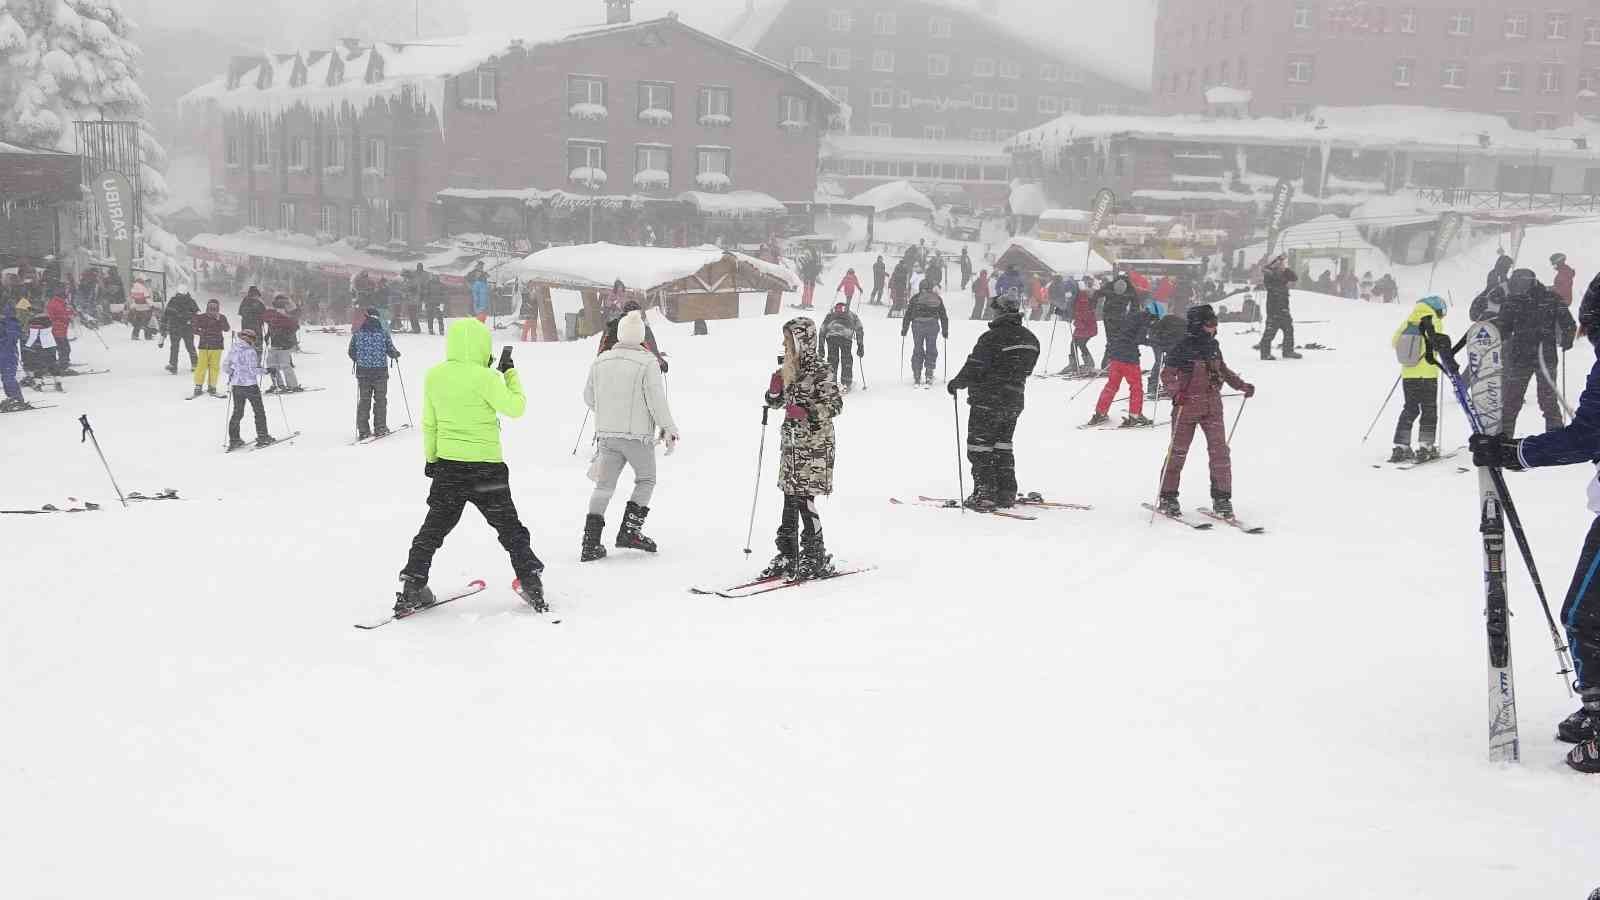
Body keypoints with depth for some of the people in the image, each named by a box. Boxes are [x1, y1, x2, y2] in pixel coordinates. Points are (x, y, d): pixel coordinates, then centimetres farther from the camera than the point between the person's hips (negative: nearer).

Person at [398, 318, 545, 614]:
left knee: (434, 527, 15)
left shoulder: (434, 375, 1)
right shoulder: (484, 377, -16)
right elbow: (516, 408, -8)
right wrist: (511, 374, 3)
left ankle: (411, 589, 11)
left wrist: (430, 457, 19)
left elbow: (428, 423, 8)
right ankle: (531, 584, 8)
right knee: (509, 528, 9)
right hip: (485, 465, -4)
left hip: (447, 464, 4)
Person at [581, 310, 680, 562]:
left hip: (606, 434, 4)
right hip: (637, 434, -4)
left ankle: (591, 543, 1)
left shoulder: (600, 361, 5)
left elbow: (589, 397, 14)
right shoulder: (647, 362, -11)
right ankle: (629, 531, 6)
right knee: (646, 480, 16)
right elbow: (657, 400, -14)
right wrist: (669, 429, -4)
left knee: (604, 486, 9)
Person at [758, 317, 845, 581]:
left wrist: (806, 413, -24)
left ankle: (817, 558, 2)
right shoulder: (788, 369, 12)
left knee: (803, 499, -8)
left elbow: (836, 404, -14)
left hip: (814, 444, -8)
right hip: (792, 443, 8)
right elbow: (775, 402, 20)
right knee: (790, 499, 10)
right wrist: (775, 388, -1)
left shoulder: (818, 370, -11)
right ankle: (788, 555, 17)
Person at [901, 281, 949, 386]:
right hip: (933, 326, 0)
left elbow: (908, 315, 6)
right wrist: (945, 331, 21)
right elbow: (943, 316, 15)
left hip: (918, 326, 0)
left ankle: (917, 376, 7)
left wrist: (904, 329, 13)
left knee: (917, 350, 8)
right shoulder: (937, 299, 12)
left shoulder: (915, 298, 8)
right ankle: (929, 373, 4)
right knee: (931, 350, 11)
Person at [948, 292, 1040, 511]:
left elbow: (973, 369, -18)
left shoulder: (991, 338, -19)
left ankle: (984, 494, -2)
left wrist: (955, 383, -2)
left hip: (987, 402, -7)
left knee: (979, 447, 2)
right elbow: (1025, 371, 13)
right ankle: (1006, 494, 18)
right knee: (1003, 446, 18)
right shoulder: (1031, 339, 5)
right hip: (1014, 402, 7)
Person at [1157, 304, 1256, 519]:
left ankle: (1222, 499, 6)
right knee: (1178, 452, 2)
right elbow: (1167, 374, -11)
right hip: (1187, 405, -5)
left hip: (1213, 406, 5)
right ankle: (1168, 498, 12)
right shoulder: (1183, 347, -9)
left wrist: (1242, 385, 19)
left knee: (1220, 451, -2)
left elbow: (1223, 370, 25)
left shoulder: (1213, 346, 10)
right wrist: (1176, 392, -27)